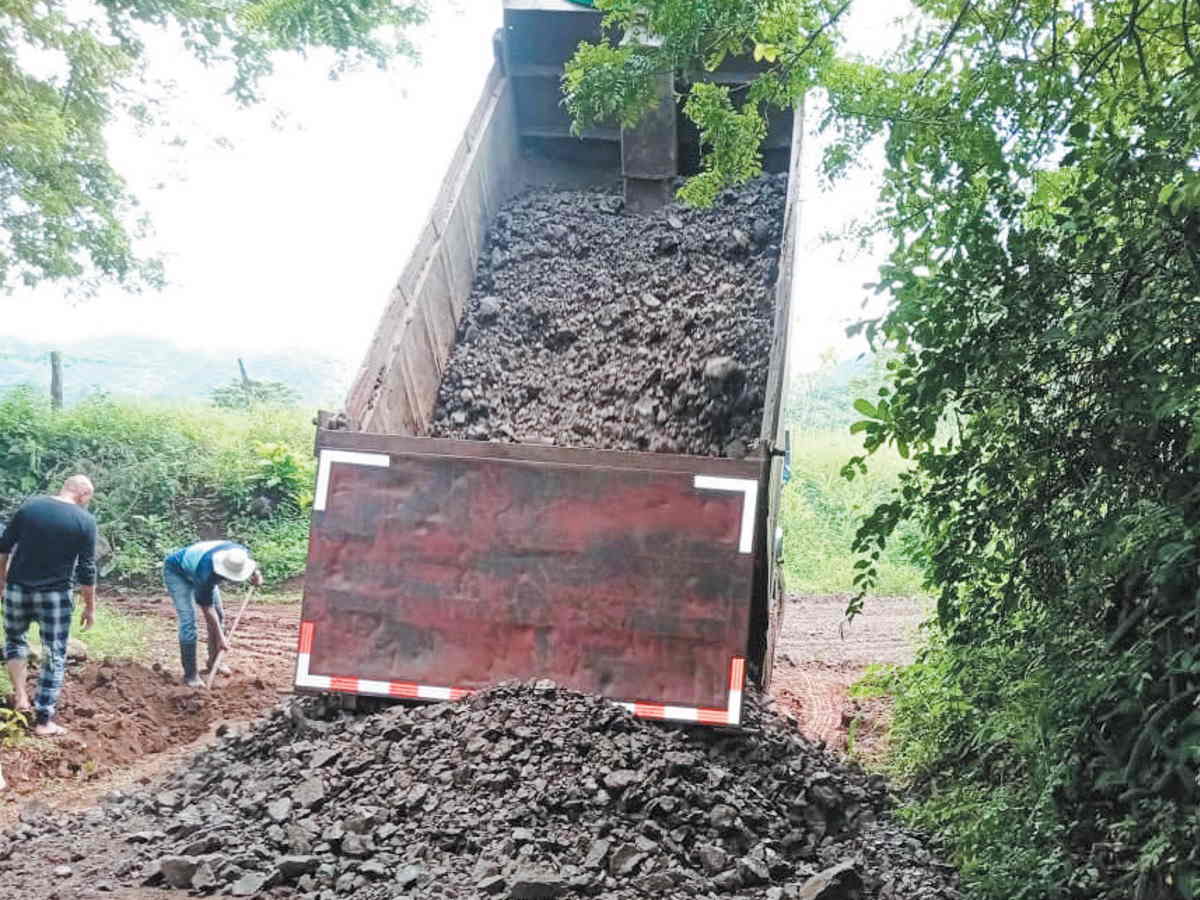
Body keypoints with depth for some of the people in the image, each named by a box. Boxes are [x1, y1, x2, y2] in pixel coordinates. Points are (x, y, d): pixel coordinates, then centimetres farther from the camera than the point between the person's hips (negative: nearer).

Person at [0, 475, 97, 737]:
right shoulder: (85, 520, -7)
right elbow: (86, 570, -7)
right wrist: (90, 607, 1)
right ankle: (43, 721, 6)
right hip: (55, 594, -3)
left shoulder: (29, 506, 3)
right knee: (55, 656, 6)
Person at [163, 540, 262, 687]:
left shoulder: (240, 553, -29)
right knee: (188, 621, -18)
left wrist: (255, 573, -17)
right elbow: (207, 609, -30)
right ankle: (190, 674, -10)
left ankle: (214, 663, 21)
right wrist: (220, 638, -25)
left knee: (219, 615, 5)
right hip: (177, 572, -7)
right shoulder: (206, 573, -43)